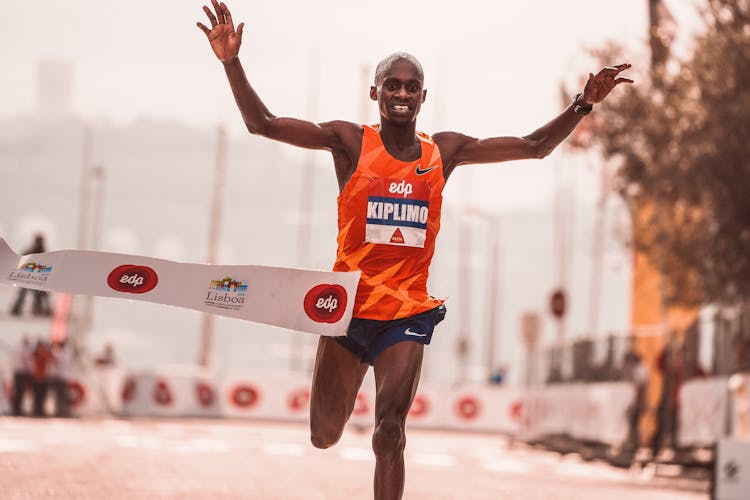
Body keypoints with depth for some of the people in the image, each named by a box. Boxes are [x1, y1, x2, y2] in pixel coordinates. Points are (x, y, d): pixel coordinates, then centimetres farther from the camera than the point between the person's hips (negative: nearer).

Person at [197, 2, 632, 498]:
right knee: (324, 436, 9)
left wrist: (583, 105, 1)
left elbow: (534, 146, 12)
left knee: (390, 433, -11)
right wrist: (231, 62, -23)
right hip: (349, 307, -1)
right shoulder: (350, 141, -3)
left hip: (408, 312, 1)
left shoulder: (444, 151, 6)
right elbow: (263, 123, -10)